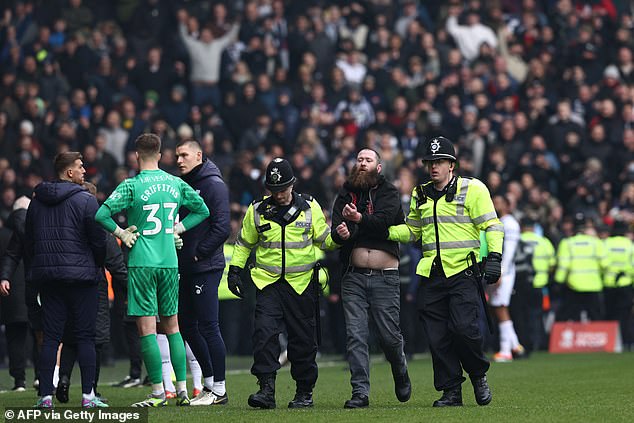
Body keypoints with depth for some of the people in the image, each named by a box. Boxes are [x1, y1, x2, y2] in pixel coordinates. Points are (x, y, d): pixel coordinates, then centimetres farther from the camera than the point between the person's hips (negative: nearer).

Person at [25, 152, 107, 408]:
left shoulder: (36, 202, 10)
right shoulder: (85, 200, -7)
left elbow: (28, 242, 14)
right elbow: (99, 240, -7)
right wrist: (99, 265, 9)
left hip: (47, 276, 5)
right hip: (81, 275, -5)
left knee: (50, 336, 5)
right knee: (85, 336, 0)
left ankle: (46, 395, 0)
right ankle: (88, 395, -2)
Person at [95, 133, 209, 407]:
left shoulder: (132, 186, -8)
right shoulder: (176, 184, 7)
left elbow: (101, 214, -16)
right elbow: (202, 210, 18)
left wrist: (121, 233, -3)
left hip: (142, 263, -5)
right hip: (170, 262, 5)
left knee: (146, 328, -3)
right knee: (172, 326, 13)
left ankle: (158, 392, -5)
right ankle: (182, 389, 9)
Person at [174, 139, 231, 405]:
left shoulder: (213, 184, -8)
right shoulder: (183, 185, 16)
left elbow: (222, 228, -16)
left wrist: (199, 253, -15)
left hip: (206, 268, -9)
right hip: (186, 269, 9)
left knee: (208, 326, -7)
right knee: (187, 326, 11)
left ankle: (219, 390, -3)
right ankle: (210, 381, 20)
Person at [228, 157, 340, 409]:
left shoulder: (309, 207, 2)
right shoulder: (257, 211, 4)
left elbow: (323, 239, 10)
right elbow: (244, 243, 16)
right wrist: (235, 270, 10)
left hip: (301, 283, 0)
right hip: (268, 283, 0)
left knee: (303, 339, 4)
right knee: (264, 333, -14)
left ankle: (304, 392, 16)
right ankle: (266, 389, -13)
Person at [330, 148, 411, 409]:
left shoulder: (389, 193, 3)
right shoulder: (345, 195, 12)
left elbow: (384, 221, -15)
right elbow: (336, 229, 0)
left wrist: (359, 218, -31)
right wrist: (340, 233, -24)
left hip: (385, 277, -2)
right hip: (354, 277, 2)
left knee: (390, 335, 0)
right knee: (355, 335, -6)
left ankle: (401, 375, 28)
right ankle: (360, 392, -4)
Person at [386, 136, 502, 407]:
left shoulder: (472, 189, 0)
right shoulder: (421, 195, 17)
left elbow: (492, 226, -2)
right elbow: (411, 231, 26)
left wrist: (494, 257, -15)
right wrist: (384, 230, 9)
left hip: (464, 273, -5)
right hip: (431, 276, 5)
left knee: (464, 329, -16)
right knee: (438, 337, 1)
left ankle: (478, 376, 9)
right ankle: (451, 391, 10)